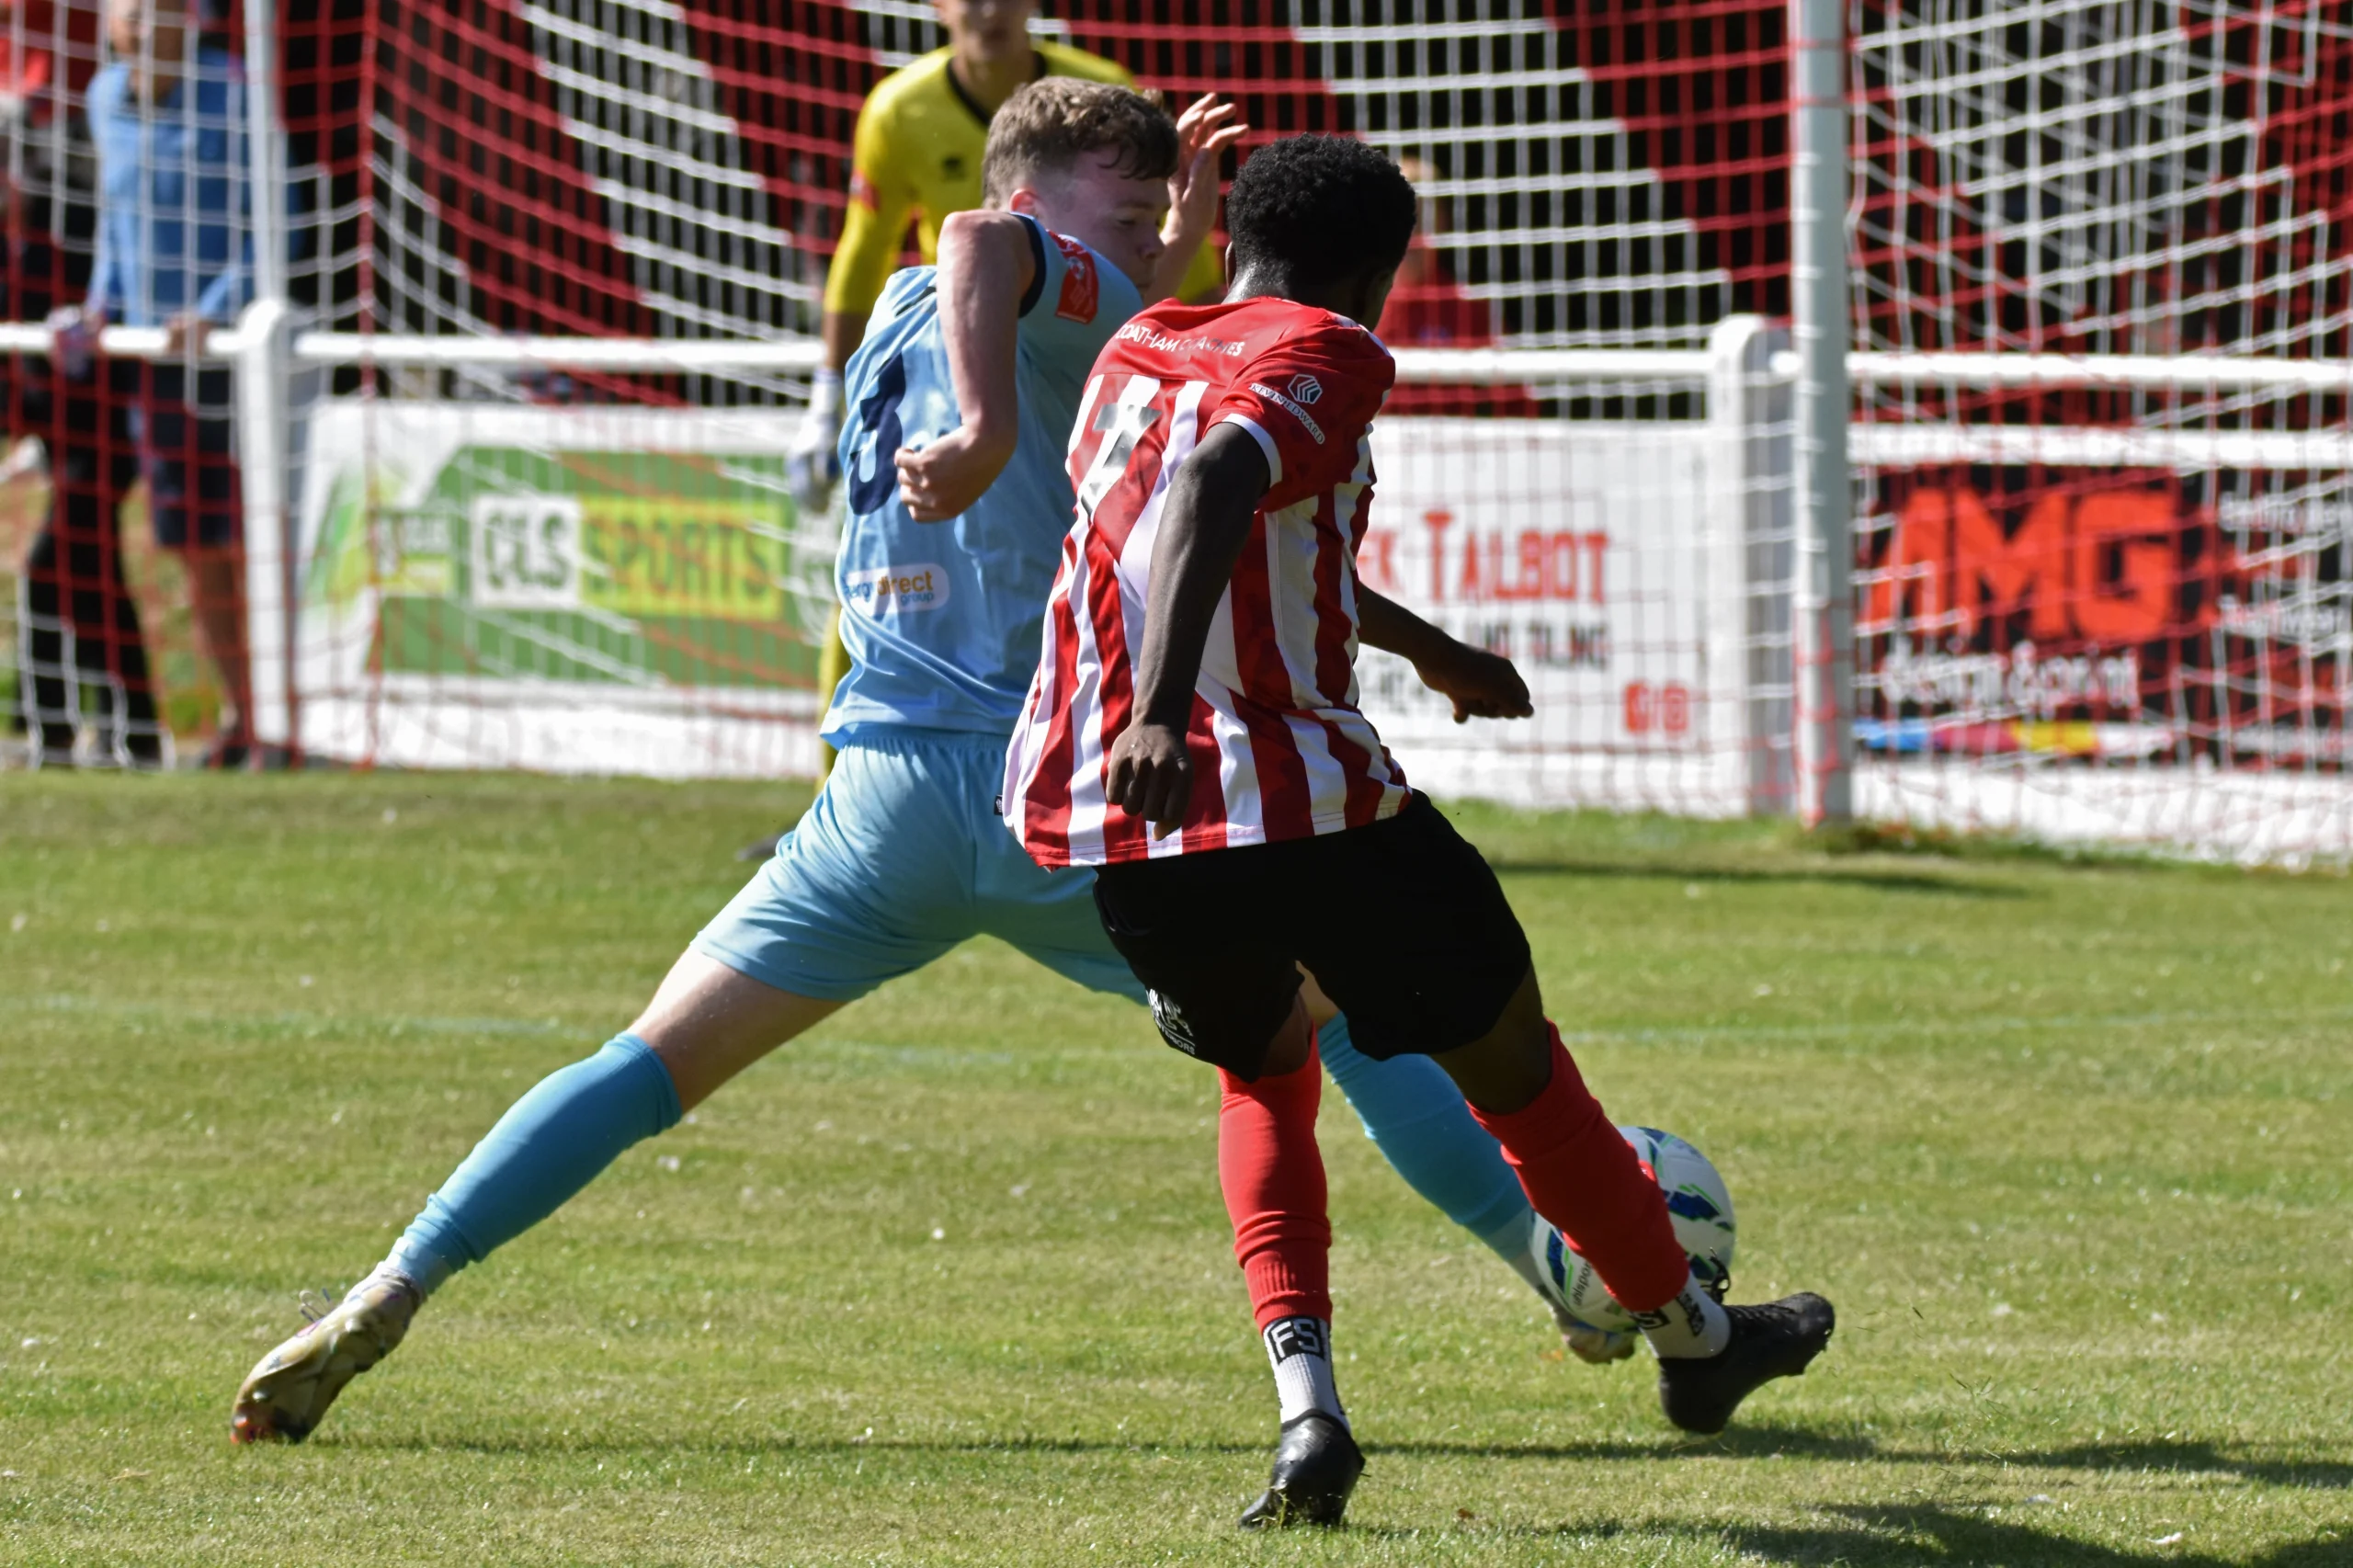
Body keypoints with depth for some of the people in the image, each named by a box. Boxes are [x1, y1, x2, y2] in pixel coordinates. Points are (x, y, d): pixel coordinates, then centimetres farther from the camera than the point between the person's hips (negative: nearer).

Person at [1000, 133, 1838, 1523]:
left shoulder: (1132, 355, 20)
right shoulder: (1324, 357, -4)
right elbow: (1213, 487, -26)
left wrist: (1429, 647, 50)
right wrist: (1163, 707, -39)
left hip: (1091, 814, 6)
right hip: (1297, 795, -6)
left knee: (1267, 1068, 29)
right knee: (1510, 1058, 17)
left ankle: (1306, 1400, 7)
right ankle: (1692, 1335, 34)